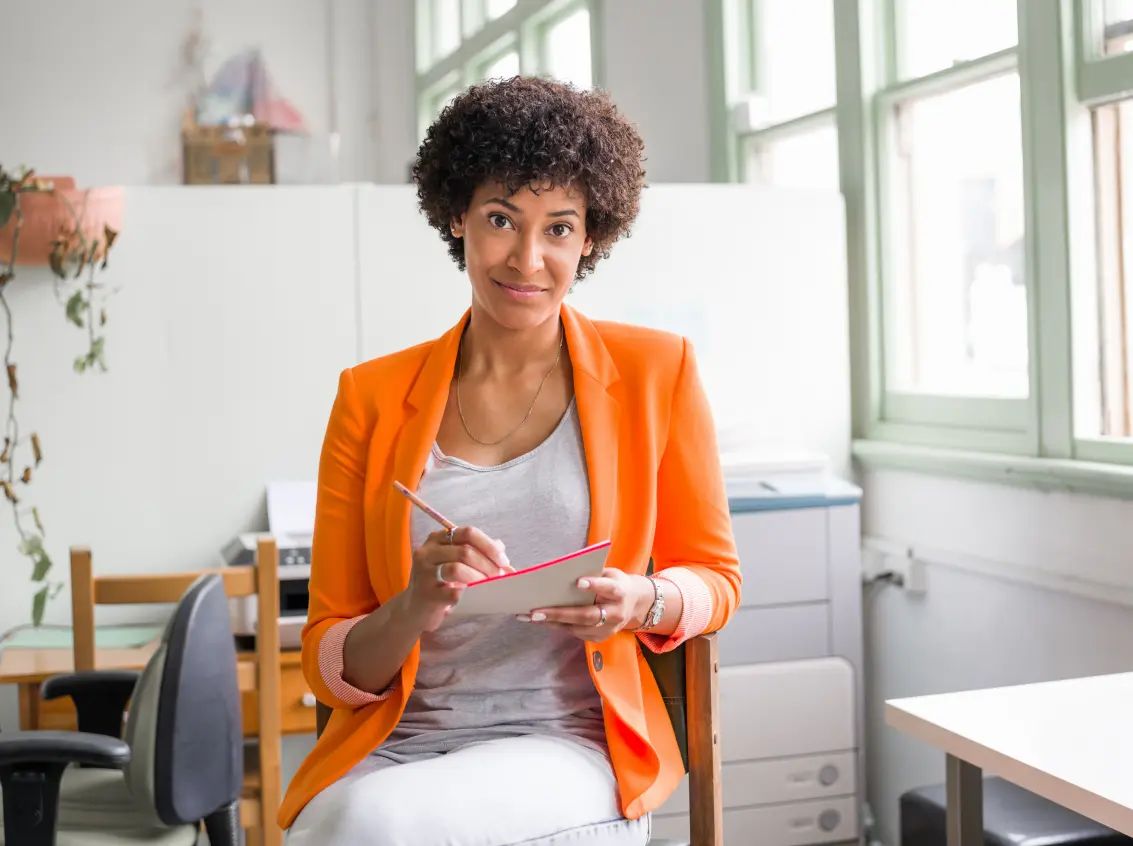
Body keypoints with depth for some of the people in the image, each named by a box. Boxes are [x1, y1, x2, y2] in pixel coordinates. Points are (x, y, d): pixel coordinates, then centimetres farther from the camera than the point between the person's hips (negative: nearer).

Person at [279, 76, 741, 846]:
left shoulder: (656, 370, 5)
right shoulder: (372, 396, 7)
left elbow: (715, 578, 13)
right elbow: (330, 666, 6)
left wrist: (643, 603, -11)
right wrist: (414, 611, -16)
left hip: (570, 749, -1)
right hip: (392, 754, 2)